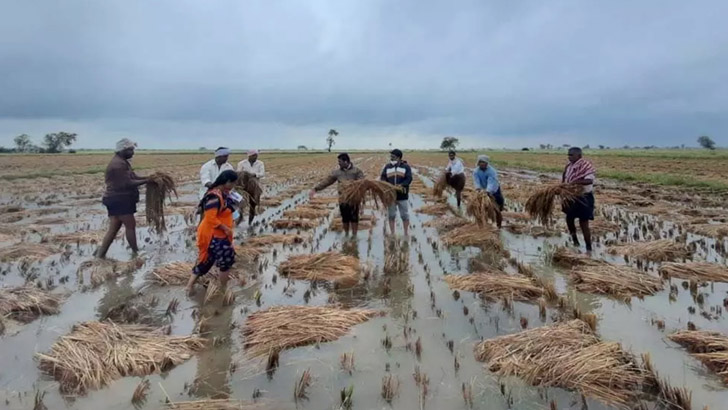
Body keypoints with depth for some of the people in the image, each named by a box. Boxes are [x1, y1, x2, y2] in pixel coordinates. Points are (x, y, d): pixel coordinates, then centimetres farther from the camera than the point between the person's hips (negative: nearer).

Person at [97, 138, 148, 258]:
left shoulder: (122, 162, 18)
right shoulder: (118, 164, -17)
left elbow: (132, 177, 16)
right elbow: (128, 183, -22)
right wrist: (146, 181, -18)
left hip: (119, 201, 10)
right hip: (120, 201, -10)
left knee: (114, 228, 10)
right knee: (130, 225, -2)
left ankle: (100, 255, 12)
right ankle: (136, 253, 8)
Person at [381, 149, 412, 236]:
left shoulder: (406, 167, 2)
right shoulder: (387, 167, 11)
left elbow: (409, 178, -8)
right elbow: (382, 178, 2)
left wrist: (402, 185, -25)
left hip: (402, 195, -2)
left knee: (404, 215, 4)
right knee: (391, 215, 7)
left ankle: (406, 233, 15)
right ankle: (392, 233, 17)